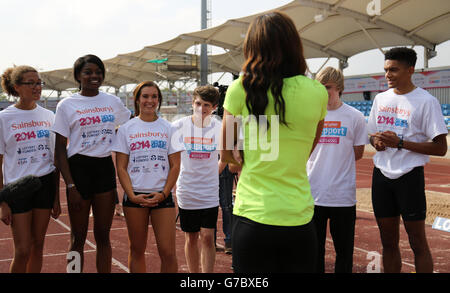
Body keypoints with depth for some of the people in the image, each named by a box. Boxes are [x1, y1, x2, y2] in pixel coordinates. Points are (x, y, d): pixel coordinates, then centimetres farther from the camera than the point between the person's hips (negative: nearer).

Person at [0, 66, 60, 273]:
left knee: (38, 246, 10)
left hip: (46, 184, 3)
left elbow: (55, 160, 11)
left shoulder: (48, 116, 6)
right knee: (23, 250, -3)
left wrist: (56, 198, 9)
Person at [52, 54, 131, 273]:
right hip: (79, 168, -3)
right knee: (78, 237, 5)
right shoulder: (67, 105, -2)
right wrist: (70, 185, -11)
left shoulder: (113, 101, 7)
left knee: (103, 236, 10)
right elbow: (60, 149, -4)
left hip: (105, 168, 3)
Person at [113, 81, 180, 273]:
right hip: (134, 196, 0)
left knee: (168, 252, -6)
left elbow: (175, 166, 4)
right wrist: (132, 195, -9)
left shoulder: (169, 128, 7)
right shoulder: (126, 129, 6)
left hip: (162, 196, 0)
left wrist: (163, 194, -8)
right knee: (137, 250, 8)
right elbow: (121, 167, 3)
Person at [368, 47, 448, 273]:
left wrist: (400, 143, -18)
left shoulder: (426, 101, -8)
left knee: (417, 241, 0)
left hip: (409, 177, -5)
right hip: (381, 176, 6)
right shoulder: (381, 99, 11)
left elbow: (440, 148, -11)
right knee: (388, 241, 11)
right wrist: (376, 141, -2)